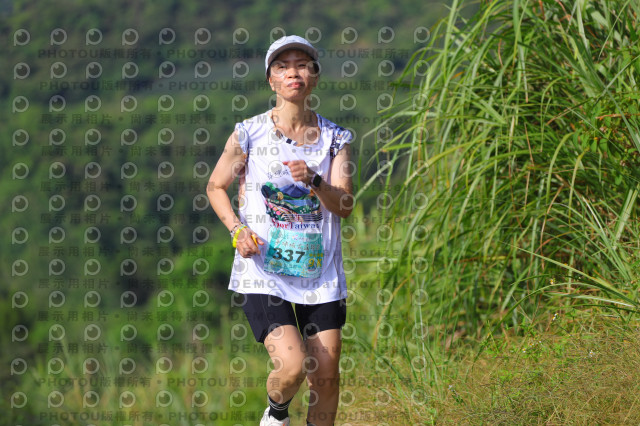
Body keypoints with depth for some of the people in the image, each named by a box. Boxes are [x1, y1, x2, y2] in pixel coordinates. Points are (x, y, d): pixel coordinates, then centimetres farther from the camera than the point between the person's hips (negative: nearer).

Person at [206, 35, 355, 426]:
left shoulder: (335, 138, 5)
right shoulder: (249, 133, -1)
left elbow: (345, 205, -4)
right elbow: (216, 186, 12)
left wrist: (314, 181, -23)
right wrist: (237, 230, -5)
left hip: (320, 273, 3)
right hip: (263, 272, -3)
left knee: (326, 375, 2)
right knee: (293, 366, -18)